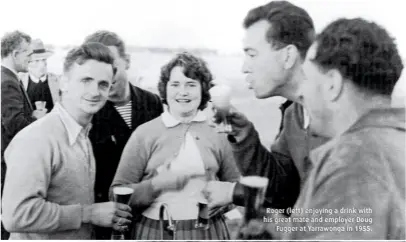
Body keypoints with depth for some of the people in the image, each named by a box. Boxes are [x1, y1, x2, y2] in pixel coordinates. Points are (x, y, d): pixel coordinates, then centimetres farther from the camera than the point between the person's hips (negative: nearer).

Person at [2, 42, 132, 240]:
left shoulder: (83, 135, 3)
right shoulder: (37, 139, -23)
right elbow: (17, 214, -30)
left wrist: (110, 216, -5)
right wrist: (88, 213, -24)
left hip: (85, 235, 8)